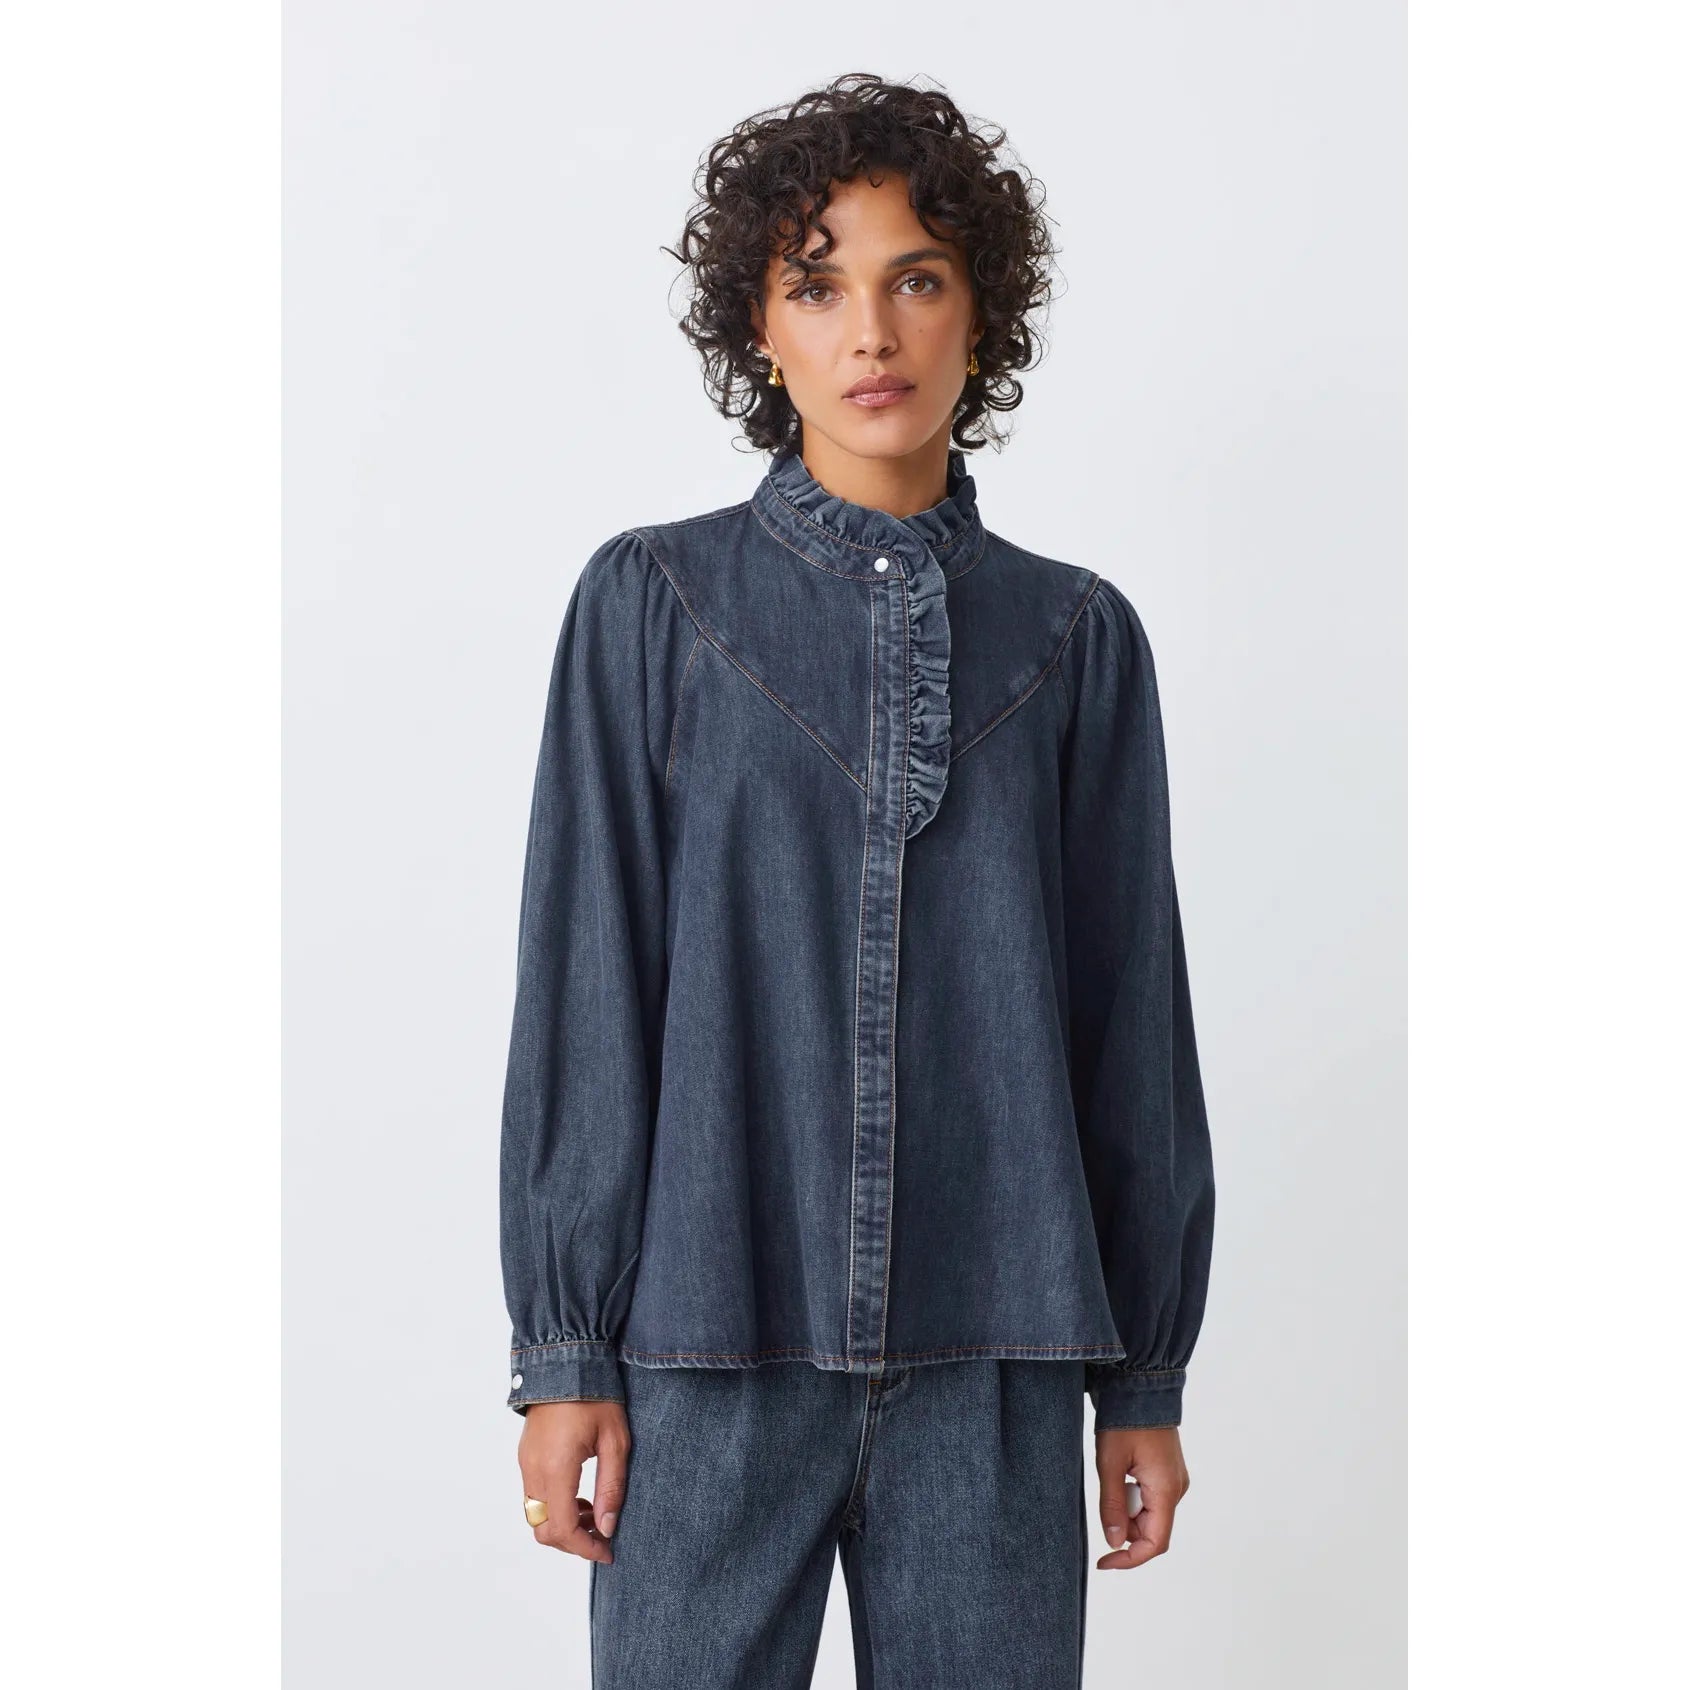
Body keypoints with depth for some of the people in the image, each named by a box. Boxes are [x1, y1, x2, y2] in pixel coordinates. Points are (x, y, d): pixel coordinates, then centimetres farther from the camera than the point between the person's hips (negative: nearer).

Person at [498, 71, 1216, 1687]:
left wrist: (1145, 1376, 8)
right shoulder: (654, 601, 4)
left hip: (989, 1361, 1)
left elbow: (1133, 1012, 8)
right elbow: (582, 986, 1)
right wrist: (563, 1349, -3)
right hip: (713, 1341, -1)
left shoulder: (1076, 634, 7)